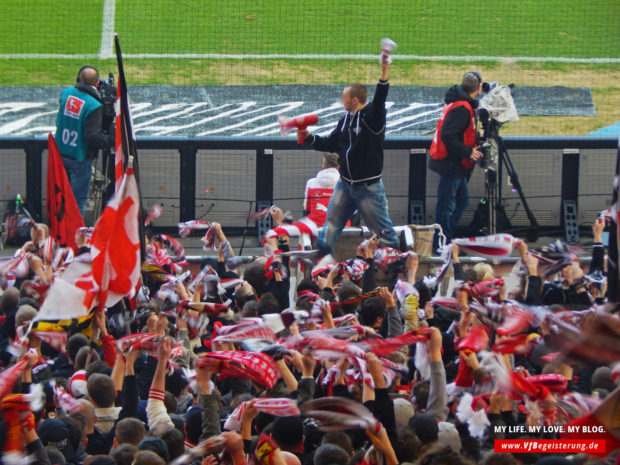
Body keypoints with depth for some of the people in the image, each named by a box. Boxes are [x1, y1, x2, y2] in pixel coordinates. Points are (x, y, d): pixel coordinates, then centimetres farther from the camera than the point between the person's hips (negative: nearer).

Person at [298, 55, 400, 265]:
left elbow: (379, 100, -34)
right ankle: (324, 257, 18)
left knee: (382, 228, -1)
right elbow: (331, 143, 19)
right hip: (345, 183, 7)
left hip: (369, 186, -7)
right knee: (331, 223, 9)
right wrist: (309, 137, 8)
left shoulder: (372, 116, -14)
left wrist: (384, 74, -48)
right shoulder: (346, 120, 9)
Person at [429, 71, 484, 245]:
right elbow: (449, 137, -27)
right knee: (446, 203, -2)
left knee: (462, 199, 19)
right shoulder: (462, 109, -21)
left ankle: (446, 238, 25)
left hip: (455, 164, 11)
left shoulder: (455, 103, 10)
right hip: (451, 164, -11)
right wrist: (468, 152, -23)